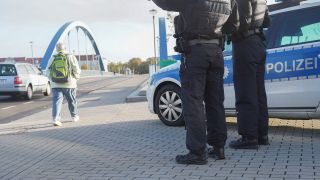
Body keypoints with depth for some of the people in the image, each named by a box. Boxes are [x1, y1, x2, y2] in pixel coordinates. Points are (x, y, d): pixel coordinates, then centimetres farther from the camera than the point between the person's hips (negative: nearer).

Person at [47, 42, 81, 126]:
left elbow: (48, 73, 7)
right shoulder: (71, 57, -3)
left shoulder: (52, 59, 3)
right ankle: (74, 116, 31)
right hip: (69, 84, -1)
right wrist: (76, 77, 15)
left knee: (56, 101, -3)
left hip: (56, 85, 1)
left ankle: (55, 119, -16)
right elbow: (76, 70, -4)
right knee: (72, 101, 15)